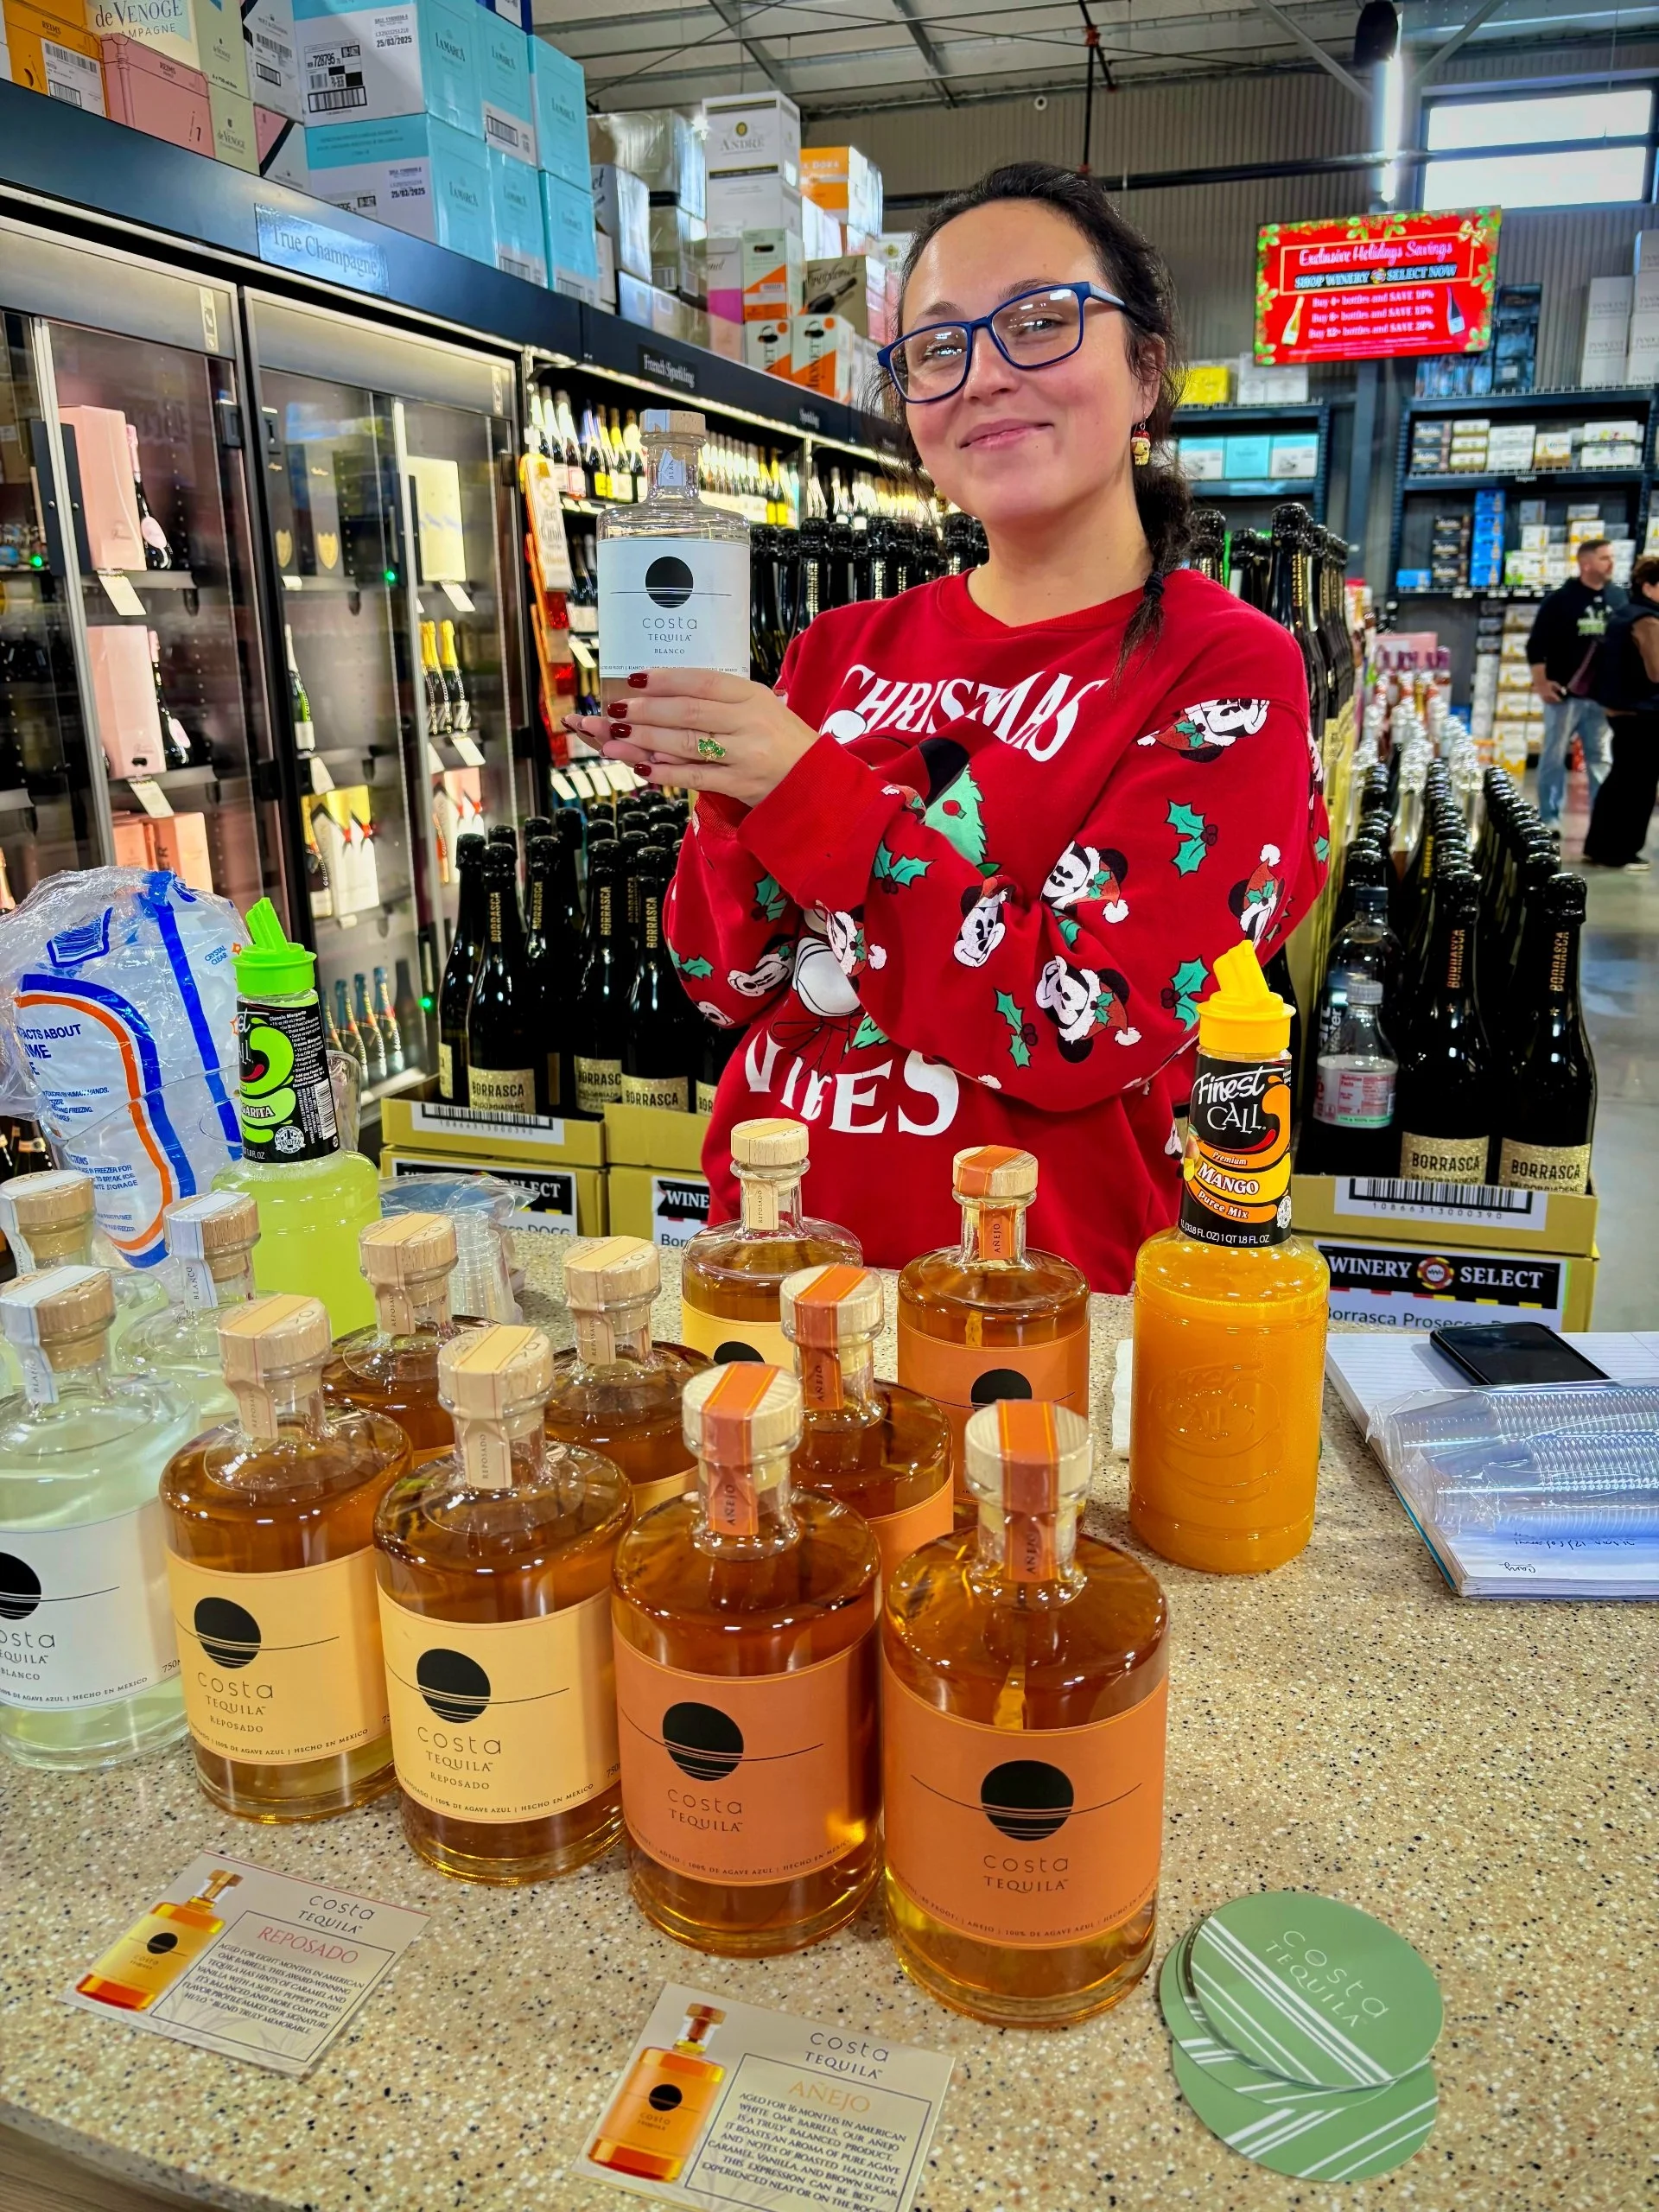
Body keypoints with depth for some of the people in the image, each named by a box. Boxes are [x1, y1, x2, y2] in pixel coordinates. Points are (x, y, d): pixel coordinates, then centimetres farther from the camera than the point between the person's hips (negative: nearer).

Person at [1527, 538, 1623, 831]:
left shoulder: (1618, 598, 9)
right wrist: (1541, 683, -13)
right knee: (1554, 756, 2)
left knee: (1601, 758, 6)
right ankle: (1549, 817, 9)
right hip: (1565, 693, -4)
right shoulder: (1561, 599, -5)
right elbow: (1536, 644, -7)